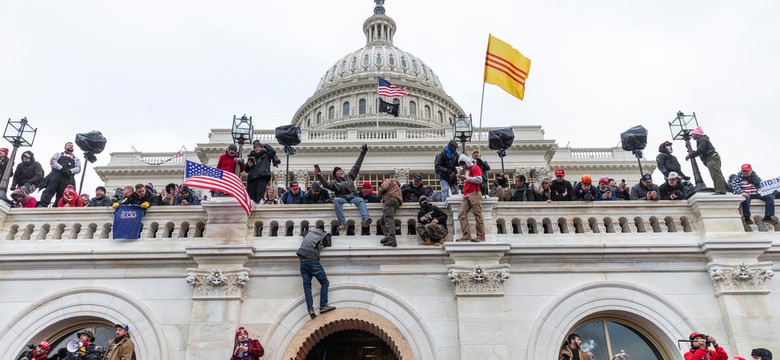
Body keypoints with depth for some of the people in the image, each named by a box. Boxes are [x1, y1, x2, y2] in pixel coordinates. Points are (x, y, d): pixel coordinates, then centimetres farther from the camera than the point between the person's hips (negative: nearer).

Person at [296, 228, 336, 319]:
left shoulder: (309, 232, 22)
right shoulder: (324, 235, 9)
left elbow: (303, 234, 42)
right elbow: (328, 245, 21)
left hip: (302, 261, 5)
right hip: (312, 260, -5)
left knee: (307, 285, 0)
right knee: (324, 282, 0)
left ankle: (310, 309, -10)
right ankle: (323, 306, -10)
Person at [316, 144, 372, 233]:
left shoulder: (349, 176, 25)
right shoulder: (334, 182, 17)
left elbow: (357, 166, 28)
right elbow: (326, 184, -4)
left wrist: (362, 153, 29)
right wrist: (319, 175, -18)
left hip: (353, 197, 2)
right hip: (342, 198, -2)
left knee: (360, 200, -31)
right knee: (336, 200, -35)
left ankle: (365, 220, -54)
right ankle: (342, 223, -44)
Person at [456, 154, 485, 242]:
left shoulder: (475, 168, 2)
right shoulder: (467, 170, 29)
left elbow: (479, 180, -12)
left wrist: (466, 178, -10)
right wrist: (463, 179, 21)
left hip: (474, 193, -9)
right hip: (466, 195, 9)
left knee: (477, 215, -9)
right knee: (461, 214, -6)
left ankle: (481, 236, -9)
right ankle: (466, 235, -12)